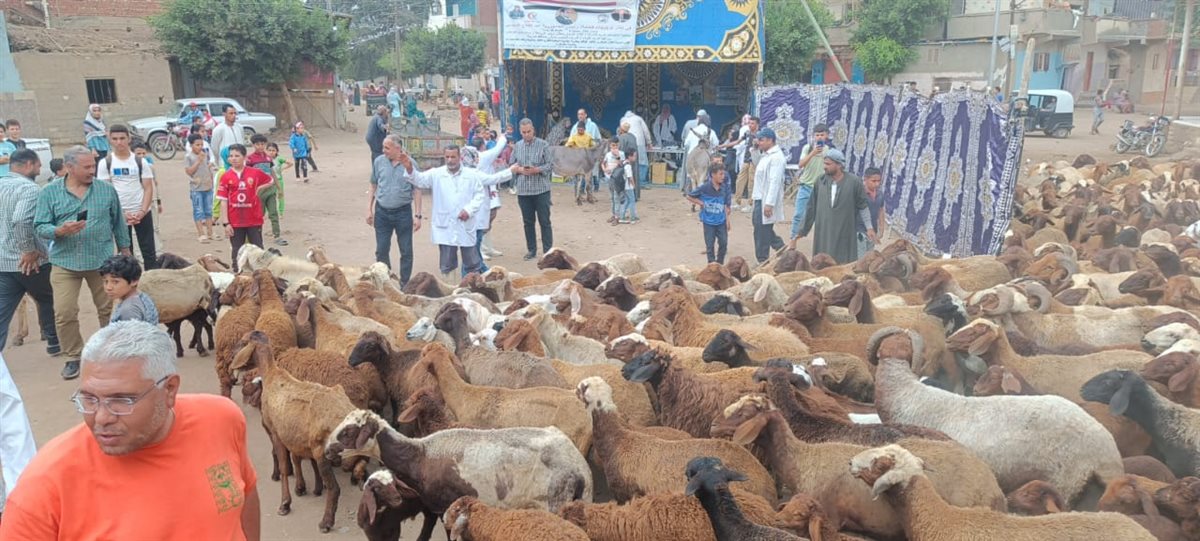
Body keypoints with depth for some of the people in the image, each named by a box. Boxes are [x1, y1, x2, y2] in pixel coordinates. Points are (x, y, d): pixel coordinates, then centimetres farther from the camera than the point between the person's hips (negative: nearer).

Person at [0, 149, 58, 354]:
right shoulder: (29, 188, -17)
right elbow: (21, 220, -32)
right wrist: (29, 250, -21)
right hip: (28, 262, -7)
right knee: (47, 301, 17)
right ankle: (54, 343, 31)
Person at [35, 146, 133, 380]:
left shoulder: (107, 190, 2)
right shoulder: (49, 192, -1)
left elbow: (118, 222, 10)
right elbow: (40, 227, -2)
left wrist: (124, 248, 14)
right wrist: (59, 231, -22)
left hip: (102, 260, 1)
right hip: (65, 262, 0)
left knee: (109, 309, 10)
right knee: (64, 313, -4)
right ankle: (73, 357, 14)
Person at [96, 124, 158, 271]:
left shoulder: (140, 162, 2)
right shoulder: (105, 163, 1)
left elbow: (148, 188, 0)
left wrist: (142, 212, -13)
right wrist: (122, 213, -12)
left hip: (142, 213, 0)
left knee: (149, 252, 1)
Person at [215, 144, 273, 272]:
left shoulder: (255, 173, 0)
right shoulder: (226, 177, -2)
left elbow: (271, 181, 19)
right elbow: (223, 201, -3)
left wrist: (259, 189, 3)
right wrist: (226, 223, -7)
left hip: (254, 220, 0)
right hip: (235, 222, 0)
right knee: (236, 250, 9)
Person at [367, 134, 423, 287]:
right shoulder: (379, 162, -1)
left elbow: (416, 190, -3)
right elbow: (373, 187, 9)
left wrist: (417, 215, -6)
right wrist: (369, 210, 6)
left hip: (403, 212, -2)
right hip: (382, 212, 2)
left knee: (406, 252, 6)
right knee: (381, 251, 9)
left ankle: (405, 285, 19)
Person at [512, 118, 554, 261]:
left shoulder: (543, 144, -3)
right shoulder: (517, 146, 7)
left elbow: (550, 164, -6)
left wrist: (536, 170, -20)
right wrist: (519, 170, -11)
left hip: (541, 189, -3)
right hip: (523, 190, 3)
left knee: (544, 221, 1)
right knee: (528, 222, 10)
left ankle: (548, 250, 7)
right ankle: (531, 250, 20)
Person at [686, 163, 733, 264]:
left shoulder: (725, 188, -5)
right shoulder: (704, 188, -14)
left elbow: (727, 205, 5)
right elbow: (689, 196, -3)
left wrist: (728, 219, 4)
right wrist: (700, 203, -10)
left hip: (721, 221, 3)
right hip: (709, 222, -3)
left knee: (724, 243, 5)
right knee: (710, 245, 5)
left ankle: (720, 263, 25)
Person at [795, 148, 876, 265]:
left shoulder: (854, 182, -6)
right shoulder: (821, 181, 1)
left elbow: (863, 206, 3)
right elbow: (812, 206, 7)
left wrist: (869, 227, 2)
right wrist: (804, 230, 9)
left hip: (844, 233, -2)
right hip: (823, 232, 2)